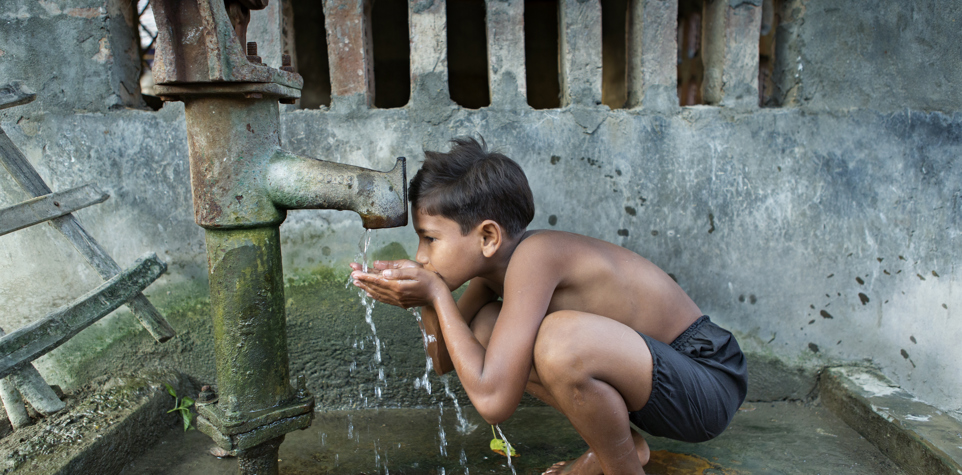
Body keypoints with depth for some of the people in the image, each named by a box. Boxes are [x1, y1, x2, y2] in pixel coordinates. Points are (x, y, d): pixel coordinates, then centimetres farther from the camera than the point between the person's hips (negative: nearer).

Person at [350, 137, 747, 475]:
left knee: (559, 337, -35)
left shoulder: (532, 256, -27)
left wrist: (437, 294, -22)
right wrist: (425, 297, -10)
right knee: (484, 330, 2)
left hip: (709, 378, -8)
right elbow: (445, 362, 9)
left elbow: (493, 401, -32)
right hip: (647, 368, 8)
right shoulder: (494, 260, -1)